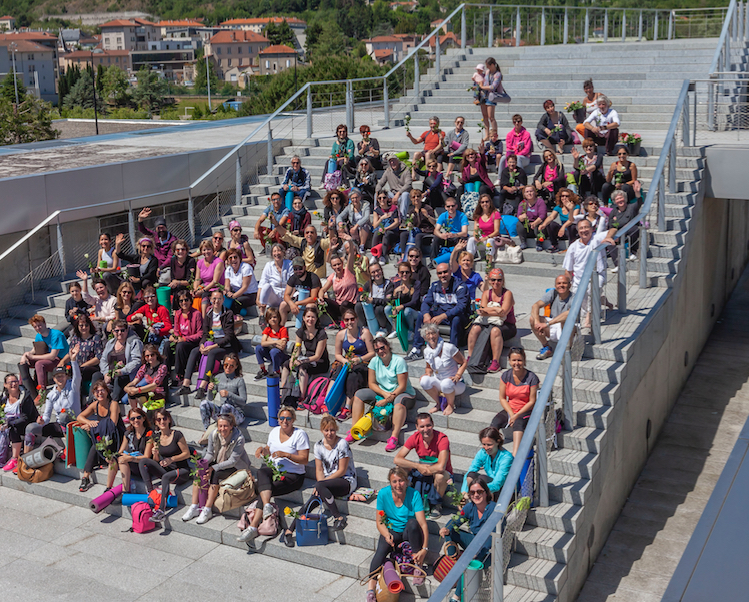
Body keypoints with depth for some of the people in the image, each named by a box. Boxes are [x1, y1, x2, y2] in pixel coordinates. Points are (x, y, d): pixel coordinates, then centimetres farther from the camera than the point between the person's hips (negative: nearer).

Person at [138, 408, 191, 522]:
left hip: (181, 470, -6)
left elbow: (187, 453, -8)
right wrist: (155, 454, -13)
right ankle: (150, 493, -22)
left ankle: (161, 510, -42)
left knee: (166, 477, -38)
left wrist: (172, 459, -21)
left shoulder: (177, 435, -10)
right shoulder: (157, 437, 7)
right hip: (165, 469, 6)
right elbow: (156, 461, 10)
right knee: (143, 462, -13)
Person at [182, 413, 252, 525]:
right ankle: (194, 507, -20)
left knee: (215, 475, -31)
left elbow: (232, 461, -23)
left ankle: (207, 510, -29)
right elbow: (210, 453, 0)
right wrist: (203, 463, -23)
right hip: (218, 463, 6)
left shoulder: (239, 439, -24)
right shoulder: (213, 435, -10)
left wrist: (213, 468, -31)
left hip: (236, 467, -5)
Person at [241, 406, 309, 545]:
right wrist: (263, 450, -1)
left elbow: (304, 459, -9)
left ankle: (253, 527, -30)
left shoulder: (300, 435, -5)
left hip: (293, 474, -5)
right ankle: (267, 505, -51)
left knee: (265, 490, -27)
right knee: (261, 472, -32)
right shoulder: (274, 431, 13)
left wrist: (286, 454, -20)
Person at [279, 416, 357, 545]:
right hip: (327, 482, 5)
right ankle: (289, 531, -28)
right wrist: (320, 484, -14)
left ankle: (339, 518, -27)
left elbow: (342, 470, -11)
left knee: (320, 486, -34)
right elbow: (319, 470, 8)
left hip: (347, 481, -5)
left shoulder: (342, 444, -10)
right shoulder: (319, 446, 6)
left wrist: (321, 483, -16)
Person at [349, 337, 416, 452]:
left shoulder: (398, 361, -16)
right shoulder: (374, 361, -1)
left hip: (402, 393, -5)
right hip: (382, 392, 6)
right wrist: (384, 394, -18)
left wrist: (387, 400, -23)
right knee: (359, 394, -12)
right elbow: (371, 383, 0)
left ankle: (394, 438, -45)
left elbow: (402, 386, -19)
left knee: (400, 401, -40)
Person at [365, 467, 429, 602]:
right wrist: (387, 535, -24)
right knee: (383, 547, -31)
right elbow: (380, 522, -3)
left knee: (413, 522, -33)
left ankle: (417, 565, -23)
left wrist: (424, 549, -32)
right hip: (391, 531, 0)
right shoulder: (383, 494, -10)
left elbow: (423, 524, -20)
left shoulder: (414, 494, -15)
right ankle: (371, 585, -43)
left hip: (409, 534, 0)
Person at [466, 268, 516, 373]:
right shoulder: (486, 293, 9)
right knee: (475, 328, -24)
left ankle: (495, 362, -37)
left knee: (495, 331, -36)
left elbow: (503, 313, -16)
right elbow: (482, 310, -5)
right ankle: (470, 358, -24)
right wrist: (495, 309, -19)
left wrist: (487, 310, -15)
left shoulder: (507, 294, -4)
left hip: (507, 326, -4)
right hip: (488, 323, 4)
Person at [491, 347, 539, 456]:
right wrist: (511, 414, -11)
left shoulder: (531, 378, -11)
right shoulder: (506, 375, 0)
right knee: (495, 422, -25)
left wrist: (517, 415, -16)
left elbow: (532, 402, -8)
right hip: (509, 409, 4)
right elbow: (502, 398, 4)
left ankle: (514, 456, -49)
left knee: (518, 423, -36)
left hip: (525, 411, -4)